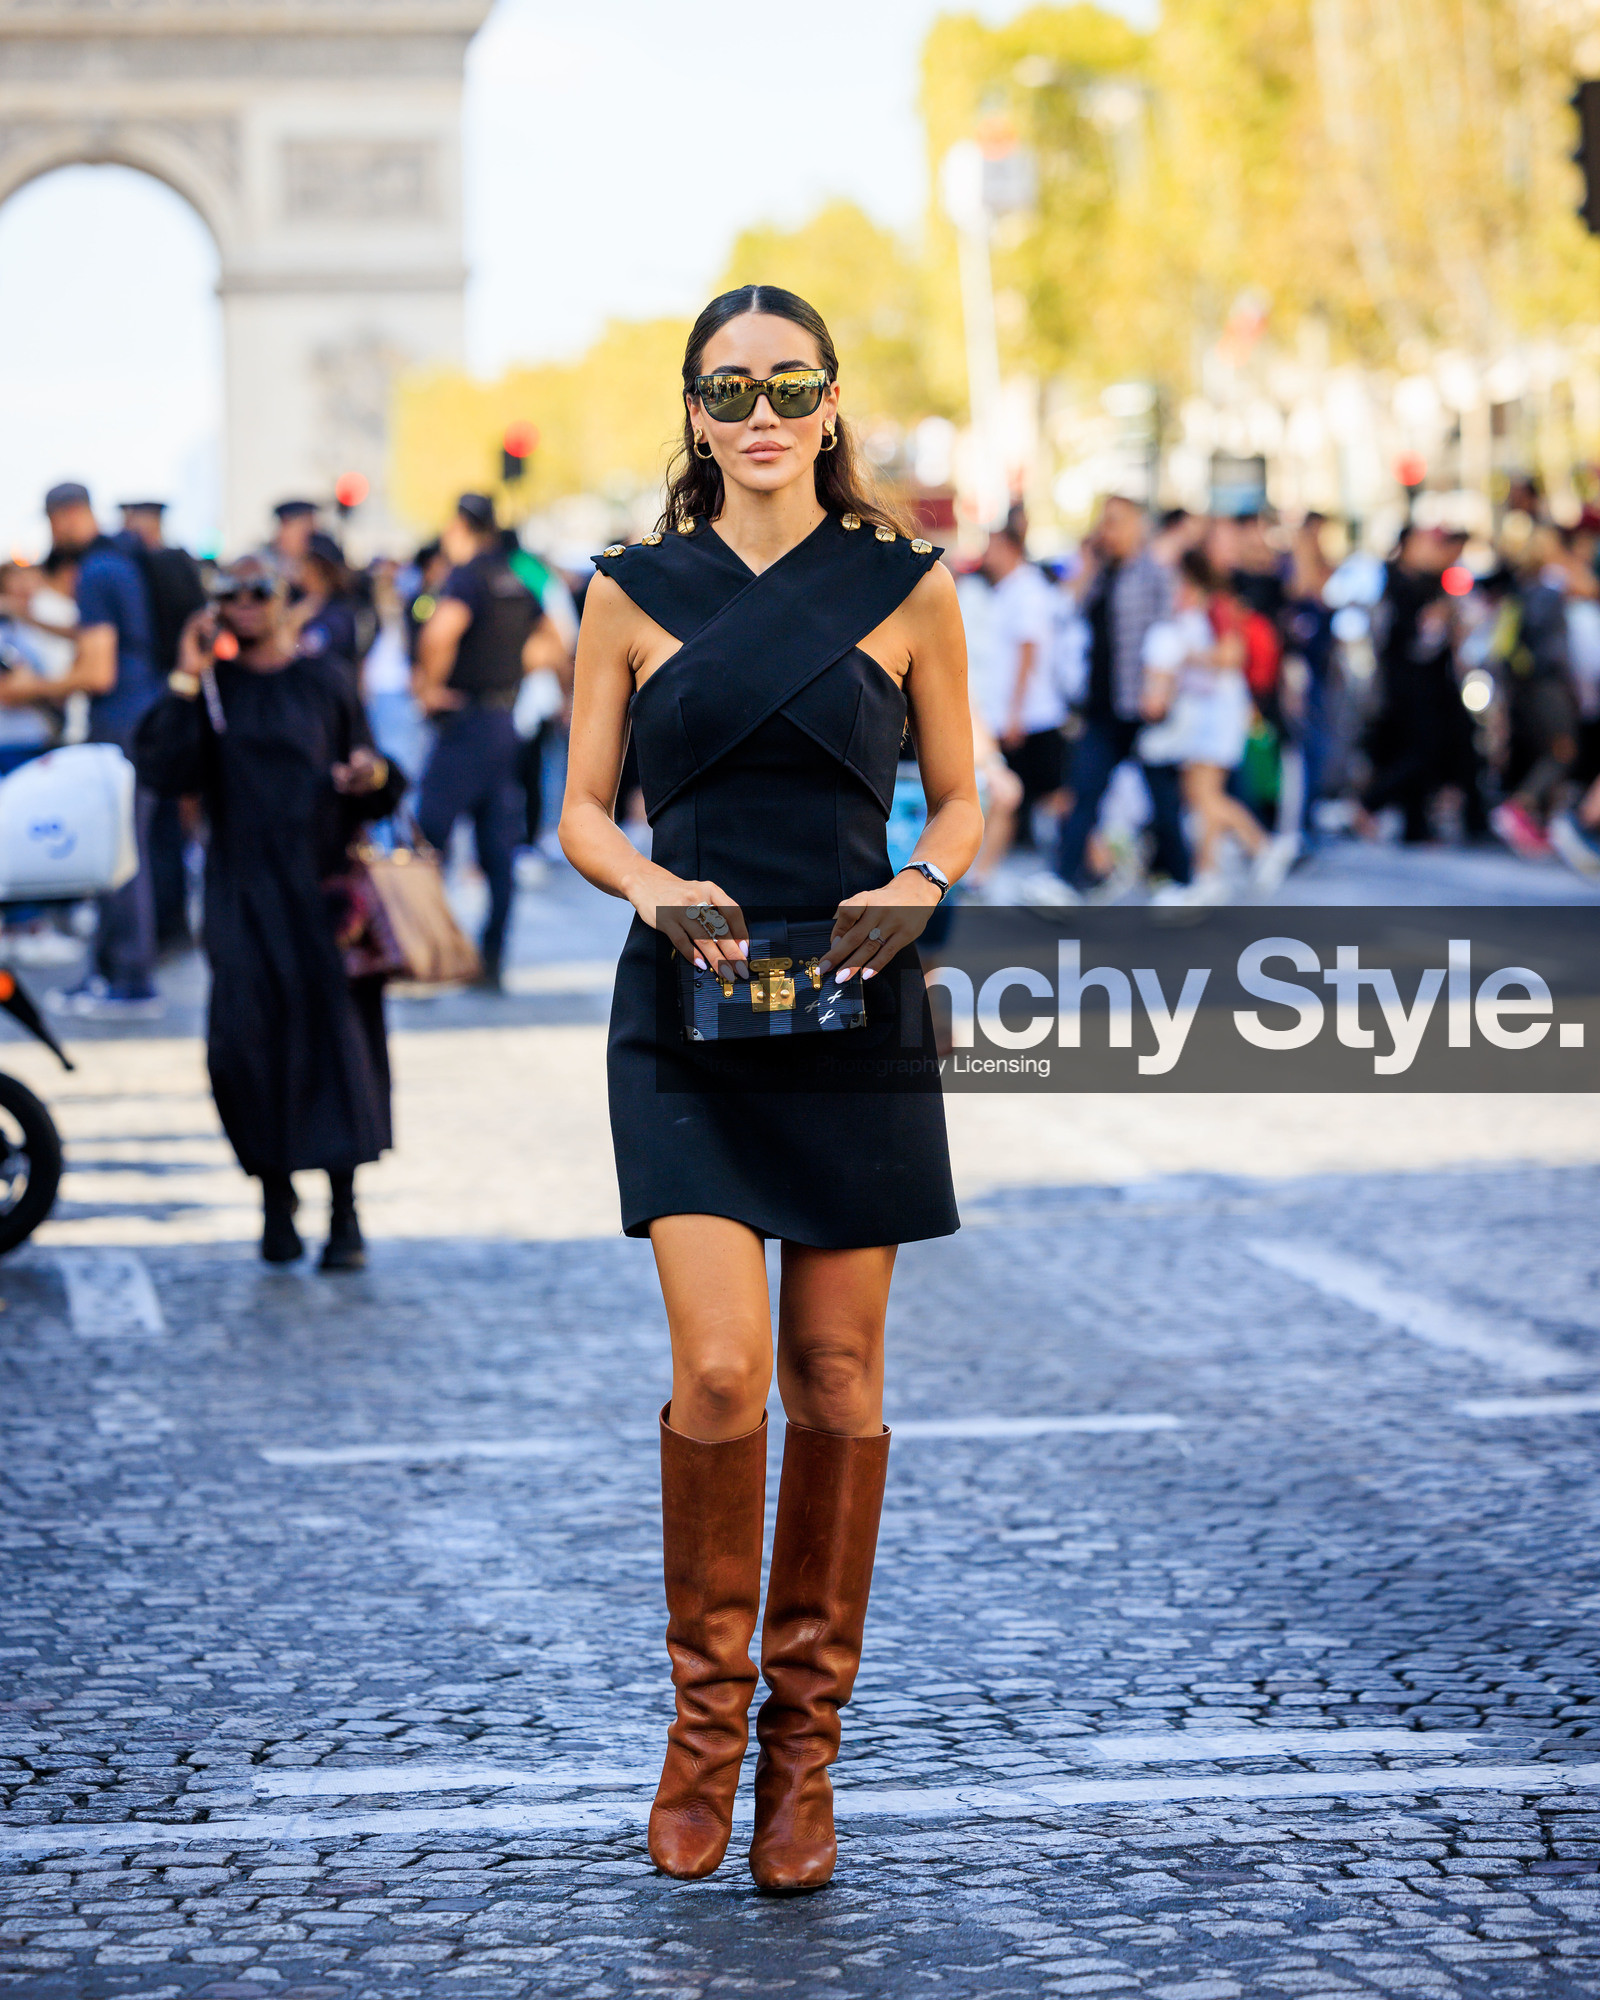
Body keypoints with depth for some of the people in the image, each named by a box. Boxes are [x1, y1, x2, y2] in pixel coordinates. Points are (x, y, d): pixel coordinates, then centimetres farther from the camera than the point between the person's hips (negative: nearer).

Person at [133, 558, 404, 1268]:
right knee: (249, 1032, -8)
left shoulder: (326, 679, 9)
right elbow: (164, 774, -7)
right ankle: (275, 1193, 8)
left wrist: (373, 775, -13)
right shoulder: (211, 687, 9)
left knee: (335, 1029, -7)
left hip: (323, 882, 0)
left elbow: (370, 794, 10)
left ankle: (345, 1210, -3)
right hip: (243, 887, 0)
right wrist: (185, 681, -10)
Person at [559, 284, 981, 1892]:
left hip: (852, 1006, 1)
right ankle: (705, 1713, 7)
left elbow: (959, 799, 10)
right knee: (719, 1368, -13)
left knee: (836, 1378, 3)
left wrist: (918, 885, -11)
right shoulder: (633, 593, 6)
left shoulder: (904, 589, 5)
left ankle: (804, 1735, 15)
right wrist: (654, 886, -13)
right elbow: (584, 812, 8)